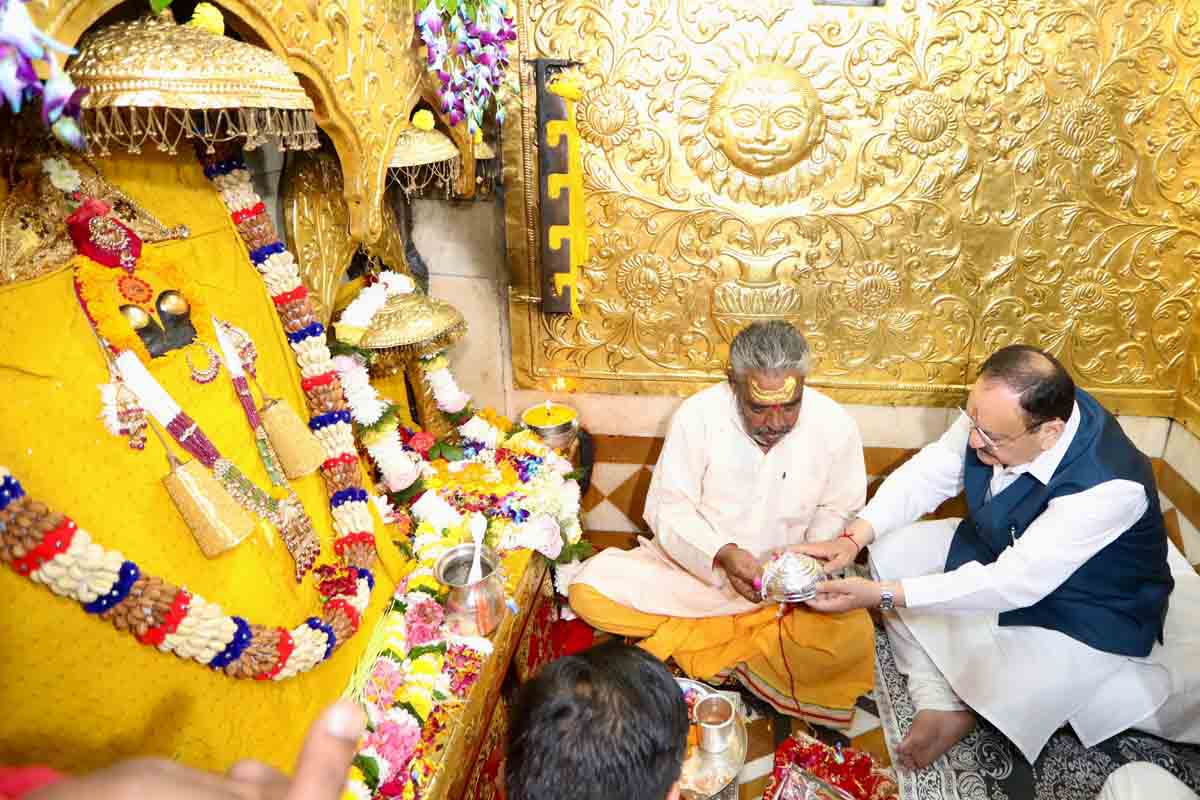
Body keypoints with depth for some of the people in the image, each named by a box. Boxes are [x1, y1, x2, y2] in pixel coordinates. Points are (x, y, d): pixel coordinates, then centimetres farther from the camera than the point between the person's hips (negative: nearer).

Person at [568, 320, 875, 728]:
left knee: (852, 638, -30)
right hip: (693, 568, 0)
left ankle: (698, 642, -9)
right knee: (589, 590, -21)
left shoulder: (835, 425, -12)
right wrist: (721, 554, -29)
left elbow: (838, 511, 3)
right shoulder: (697, 415, -16)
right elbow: (667, 510, -11)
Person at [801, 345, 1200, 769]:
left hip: (1083, 610, -6)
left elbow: (1012, 585, -37)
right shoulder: (997, 410, -22)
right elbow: (930, 472, -11)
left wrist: (882, 594, -39)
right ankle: (939, 702, -2)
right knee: (891, 550, -5)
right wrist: (853, 538, -25)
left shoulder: (1109, 487, -38)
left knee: (1008, 698, -29)